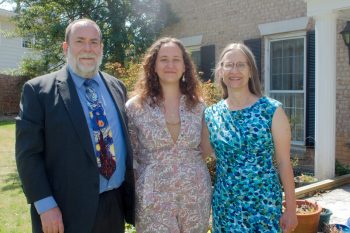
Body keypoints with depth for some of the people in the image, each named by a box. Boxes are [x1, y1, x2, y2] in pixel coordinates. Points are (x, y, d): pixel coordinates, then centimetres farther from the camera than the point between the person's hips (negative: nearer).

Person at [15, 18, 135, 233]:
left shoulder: (117, 87, 7)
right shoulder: (38, 90, -7)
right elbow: (28, 154, -9)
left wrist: (129, 194, 8)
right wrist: (45, 205, -15)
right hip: (68, 211, -4)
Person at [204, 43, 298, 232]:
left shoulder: (272, 110, -9)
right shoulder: (211, 114, -1)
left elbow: (284, 162, -6)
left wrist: (291, 208, -5)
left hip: (264, 203, -2)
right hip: (224, 205, 2)